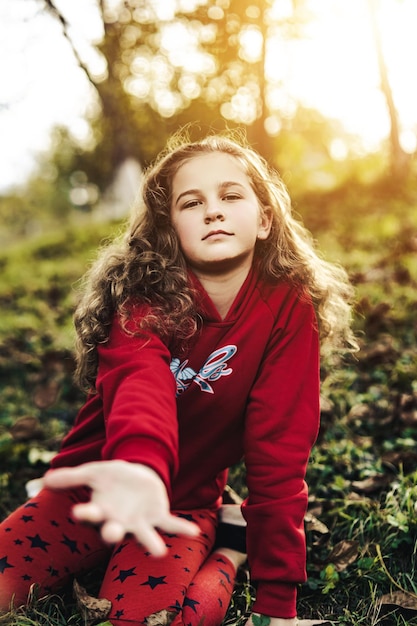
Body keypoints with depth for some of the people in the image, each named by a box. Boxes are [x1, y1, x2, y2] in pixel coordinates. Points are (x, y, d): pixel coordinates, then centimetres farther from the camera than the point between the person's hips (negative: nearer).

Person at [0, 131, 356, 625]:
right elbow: (141, 384, -37)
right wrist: (141, 466, -61)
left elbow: (279, 448, -14)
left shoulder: (289, 307, -13)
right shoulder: (143, 294, -16)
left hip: (185, 507, -1)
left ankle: (227, 555, 3)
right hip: (99, 490, 1)